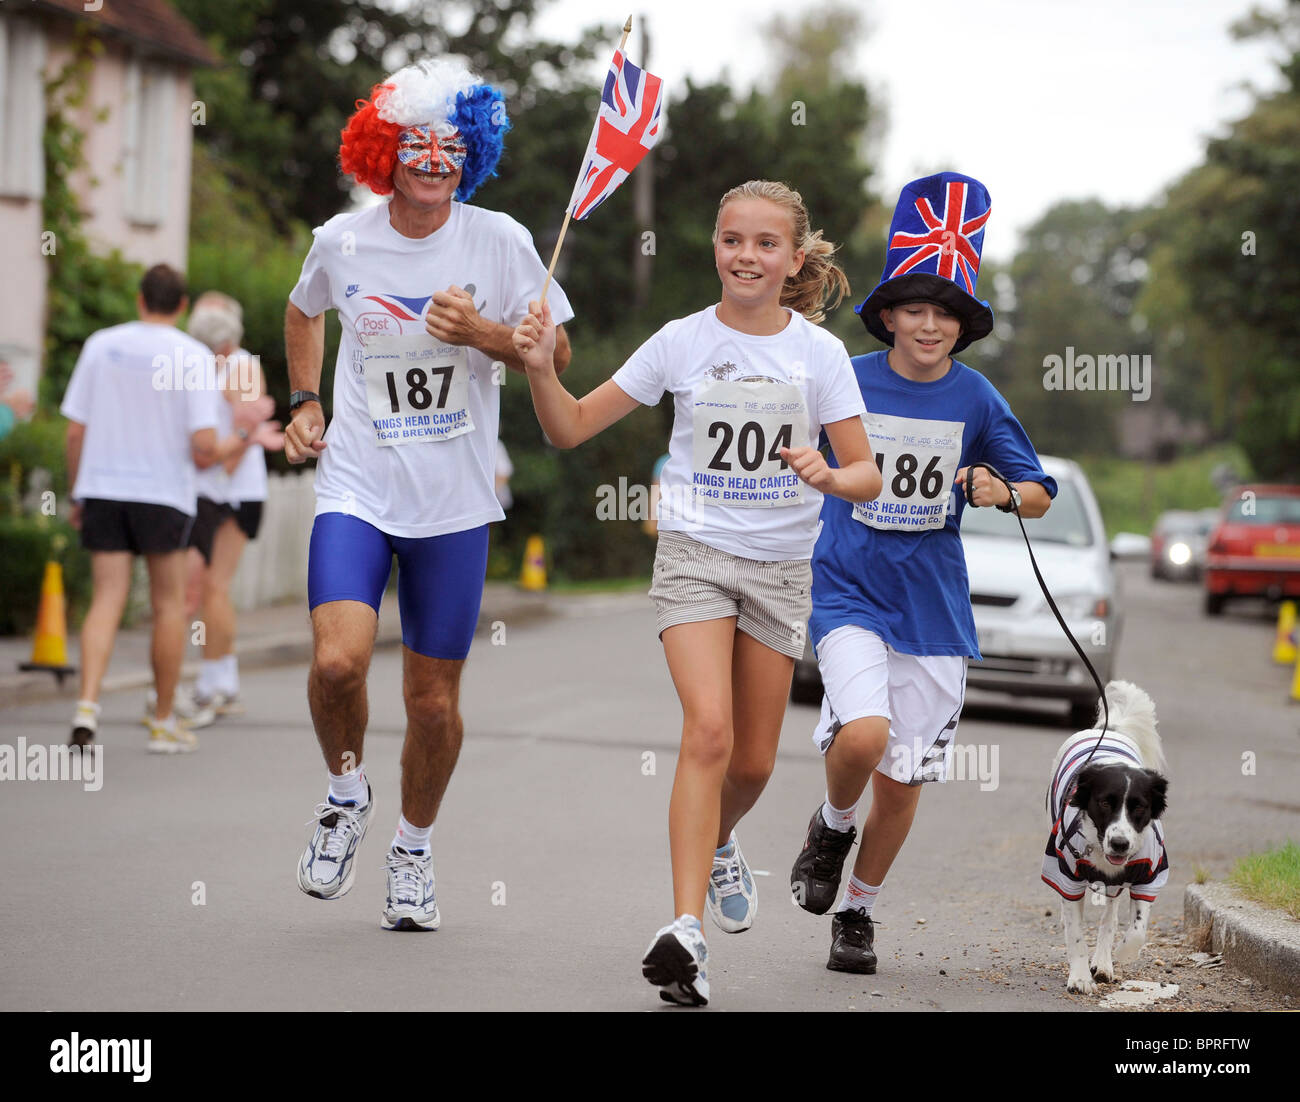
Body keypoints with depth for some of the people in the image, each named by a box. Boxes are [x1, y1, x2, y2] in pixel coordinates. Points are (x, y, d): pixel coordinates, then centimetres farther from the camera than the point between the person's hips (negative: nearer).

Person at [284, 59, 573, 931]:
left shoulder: (500, 242, -4)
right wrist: (305, 401, 11)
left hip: (456, 506, 0)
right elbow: (305, 312, 23)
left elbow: (555, 357, 2)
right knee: (338, 661, -21)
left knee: (435, 698, 4)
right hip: (355, 490, 0)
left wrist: (482, 333, -15)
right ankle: (347, 792, 10)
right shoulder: (342, 242, 0)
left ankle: (415, 849, 29)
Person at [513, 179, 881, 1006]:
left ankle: (718, 843, 45)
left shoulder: (819, 352, -2)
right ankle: (686, 930, -22)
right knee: (709, 731, -21)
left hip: (781, 566, 2)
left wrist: (829, 474, -23)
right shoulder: (683, 342, -4)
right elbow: (573, 428, 0)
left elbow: (868, 474, -1)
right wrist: (540, 369, -19)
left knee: (755, 760, 10)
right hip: (696, 554, -2)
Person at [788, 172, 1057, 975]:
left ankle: (859, 910, 28)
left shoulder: (975, 399, -1)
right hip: (849, 592, -2)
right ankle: (833, 826, 8)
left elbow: (1041, 493, 3)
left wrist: (1002, 493, -17)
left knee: (903, 776, 5)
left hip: (933, 606, 2)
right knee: (863, 735, -26)